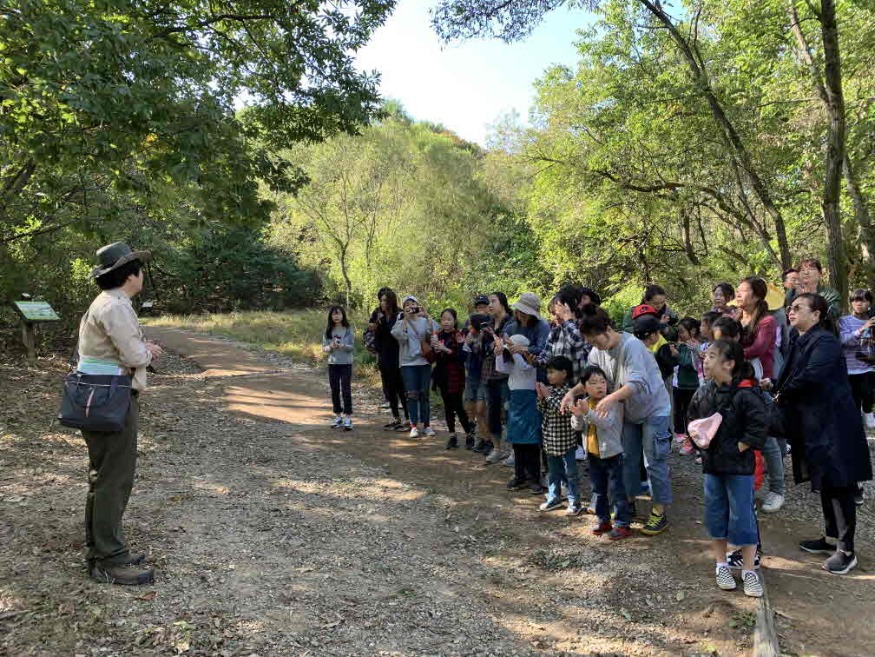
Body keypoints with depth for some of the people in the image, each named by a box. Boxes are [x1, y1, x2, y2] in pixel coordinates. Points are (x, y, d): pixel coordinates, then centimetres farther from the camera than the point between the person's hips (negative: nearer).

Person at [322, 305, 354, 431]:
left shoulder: (348, 329, -3)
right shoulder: (328, 331, 3)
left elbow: (351, 347, -4)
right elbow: (324, 347, 2)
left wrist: (343, 346, -24)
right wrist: (331, 347, -19)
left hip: (346, 364, -3)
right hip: (333, 364, 3)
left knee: (346, 390, -5)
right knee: (334, 390, 8)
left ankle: (348, 418, 0)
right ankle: (338, 417, 20)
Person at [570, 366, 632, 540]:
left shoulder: (613, 402, -16)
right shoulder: (584, 403, 3)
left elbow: (606, 423, -29)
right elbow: (577, 426, 0)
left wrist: (588, 412, -39)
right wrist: (577, 415, -21)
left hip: (612, 453, -6)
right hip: (593, 454, 6)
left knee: (617, 490, 0)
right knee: (598, 490, 16)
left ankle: (622, 524, 10)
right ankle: (604, 520, 30)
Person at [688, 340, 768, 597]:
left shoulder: (745, 394, -18)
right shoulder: (703, 392, 1)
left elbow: (758, 428, -18)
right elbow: (692, 417, 16)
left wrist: (738, 449, -15)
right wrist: (694, 431, -2)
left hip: (739, 466, -6)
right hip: (712, 463, 6)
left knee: (742, 517, 3)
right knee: (715, 515, 13)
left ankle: (749, 570, 18)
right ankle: (721, 565, 28)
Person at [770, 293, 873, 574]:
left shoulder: (825, 341, -16)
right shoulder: (800, 342, 12)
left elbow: (810, 377, -29)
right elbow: (792, 377, 15)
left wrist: (782, 395, -15)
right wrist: (774, 385, -4)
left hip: (833, 425, -9)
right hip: (813, 424, 9)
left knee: (839, 485, -1)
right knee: (824, 483, 18)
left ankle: (846, 550, 10)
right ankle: (831, 538, 31)